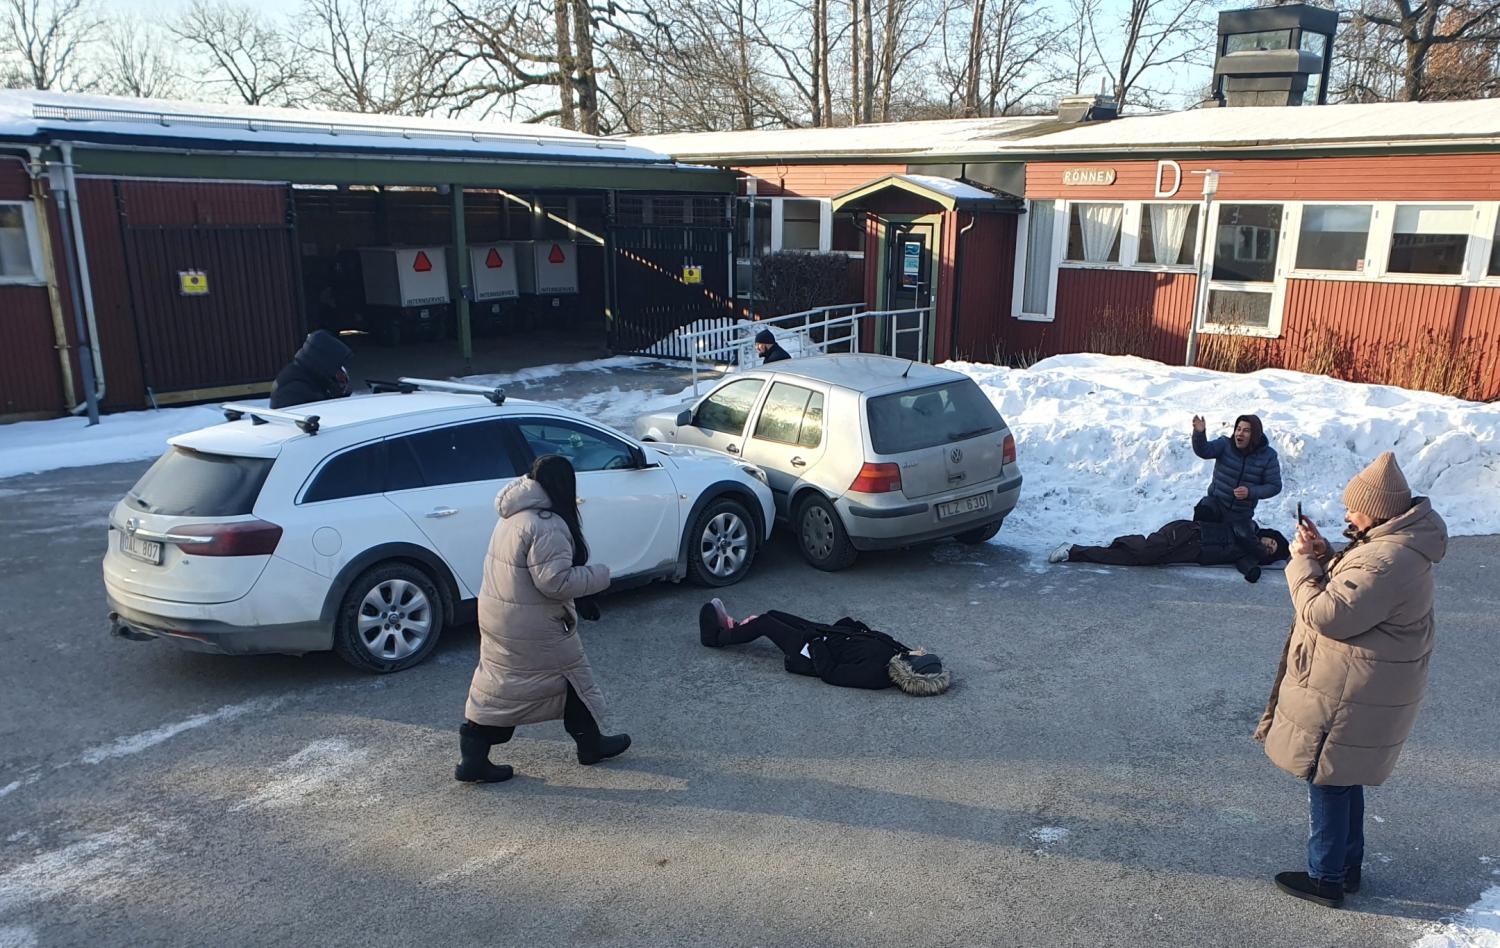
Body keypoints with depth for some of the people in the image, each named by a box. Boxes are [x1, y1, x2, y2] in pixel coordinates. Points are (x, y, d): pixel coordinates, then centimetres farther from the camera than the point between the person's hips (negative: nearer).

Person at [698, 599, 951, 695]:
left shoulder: (876, 673, -37)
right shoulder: (896, 655, -19)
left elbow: (829, 673, -27)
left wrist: (816, 641, -20)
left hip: (815, 653, -7)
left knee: (766, 622, 9)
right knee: (773, 615, 20)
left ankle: (716, 636, 37)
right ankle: (734, 628, 49)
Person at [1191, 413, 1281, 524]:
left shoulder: (1268, 456, -10)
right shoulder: (1225, 444, -10)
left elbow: (1275, 486, -7)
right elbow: (1204, 450, -28)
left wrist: (1251, 492, -24)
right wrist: (1199, 433, -49)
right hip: (1215, 502, -2)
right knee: (1202, 515, -32)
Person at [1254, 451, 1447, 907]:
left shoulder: (1385, 562, -27)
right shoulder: (1395, 544, 7)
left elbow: (1327, 614, -26)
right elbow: (1351, 591, 14)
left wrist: (1302, 563, -14)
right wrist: (1323, 555, -2)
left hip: (1349, 695, -11)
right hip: (1365, 689, 11)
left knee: (1328, 780, 3)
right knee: (1344, 778, 22)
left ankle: (1326, 879, 16)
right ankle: (1348, 867, 35)